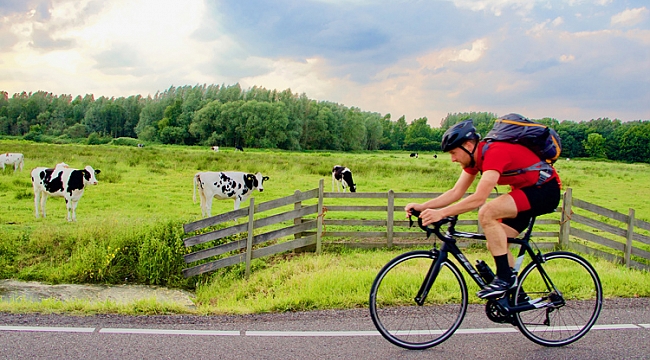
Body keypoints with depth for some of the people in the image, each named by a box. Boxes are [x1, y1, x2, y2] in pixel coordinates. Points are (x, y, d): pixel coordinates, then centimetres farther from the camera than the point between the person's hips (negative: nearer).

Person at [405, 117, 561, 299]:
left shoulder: (494, 153, -28)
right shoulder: (474, 156, 0)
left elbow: (479, 198, -36)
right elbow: (456, 192, 0)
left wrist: (441, 213, -39)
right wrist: (422, 206, -11)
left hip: (545, 190, -10)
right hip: (527, 189, 10)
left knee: (487, 213, -28)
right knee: (495, 244, 2)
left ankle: (505, 277, -17)